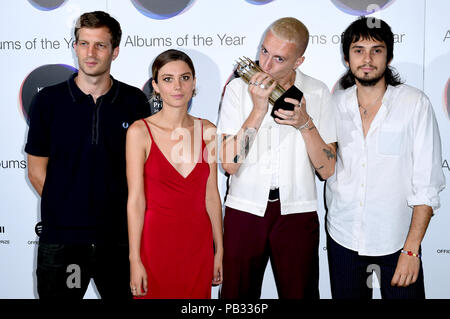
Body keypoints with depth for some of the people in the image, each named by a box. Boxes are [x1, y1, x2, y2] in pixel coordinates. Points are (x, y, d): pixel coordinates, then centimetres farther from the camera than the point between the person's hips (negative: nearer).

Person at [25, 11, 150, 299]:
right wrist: (68, 209, -1)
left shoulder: (135, 101, 1)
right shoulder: (48, 100, 0)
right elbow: (37, 169, 4)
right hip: (60, 237, 0)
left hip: (119, 236, 1)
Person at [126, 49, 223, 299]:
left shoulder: (207, 131, 2)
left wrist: (219, 250, 6)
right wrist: (135, 260, -10)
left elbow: (212, 195, 5)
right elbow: (136, 200, -9)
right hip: (156, 239, -3)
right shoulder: (140, 131, -8)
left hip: (199, 242, 3)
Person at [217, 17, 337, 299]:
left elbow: (327, 170, -3)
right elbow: (229, 163, -12)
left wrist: (305, 124, -16)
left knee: (299, 292, 9)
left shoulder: (318, 93, -1)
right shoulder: (239, 88, -3)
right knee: (237, 295, 8)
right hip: (245, 209, 0)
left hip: (297, 211, 1)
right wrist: (258, 109, -18)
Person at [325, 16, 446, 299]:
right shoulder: (334, 105, 1)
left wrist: (412, 249, -14)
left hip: (397, 239, -2)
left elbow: (427, 183, -10)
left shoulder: (415, 103, -8)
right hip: (343, 237, 3)